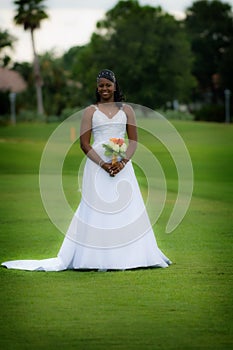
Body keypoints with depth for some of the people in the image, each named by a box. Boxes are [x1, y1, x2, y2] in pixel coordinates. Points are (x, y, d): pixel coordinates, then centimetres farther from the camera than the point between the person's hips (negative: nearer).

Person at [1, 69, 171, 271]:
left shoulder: (126, 110, 11)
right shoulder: (90, 111, 6)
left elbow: (134, 140, 8)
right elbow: (84, 143, 1)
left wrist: (123, 162, -10)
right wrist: (103, 164, -12)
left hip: (122, 165, 2)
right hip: (97, 164, -2)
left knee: (125, 208, -1)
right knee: (98, 208, -6)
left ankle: (123, 257, 5)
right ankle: (99, 259, -5)